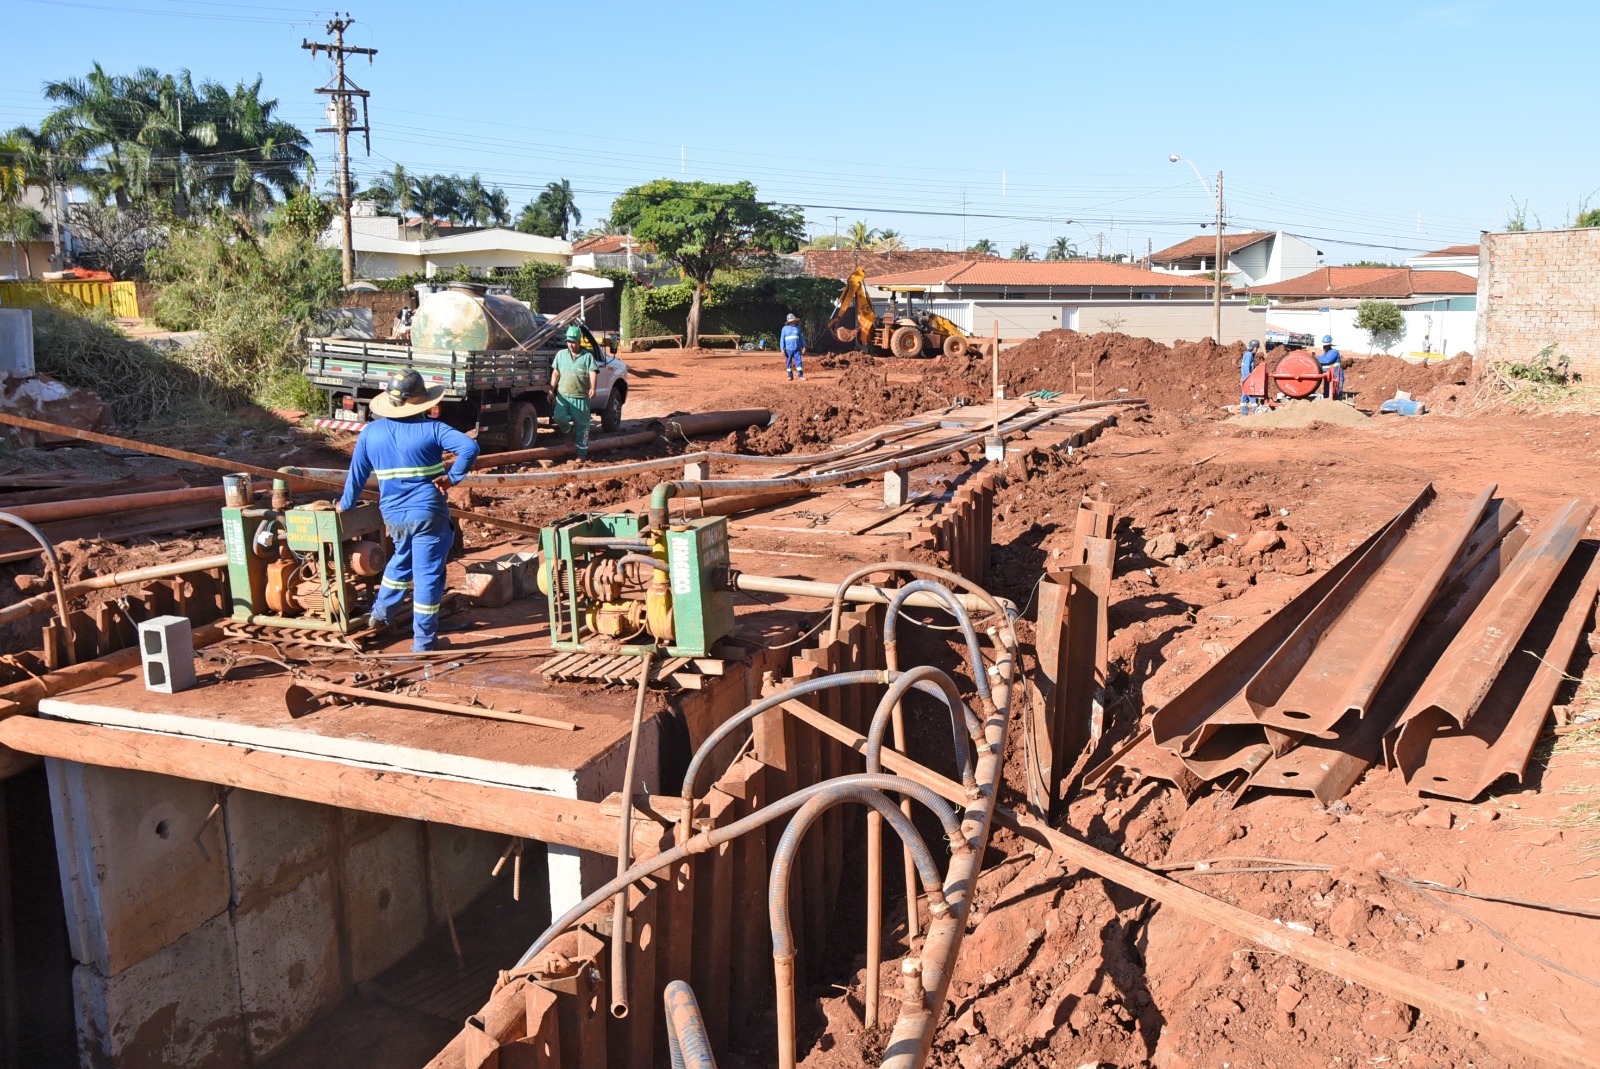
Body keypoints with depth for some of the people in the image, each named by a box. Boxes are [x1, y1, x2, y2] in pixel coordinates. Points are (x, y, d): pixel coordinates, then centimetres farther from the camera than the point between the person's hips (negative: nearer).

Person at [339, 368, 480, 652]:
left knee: (402, 559, 31)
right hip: (428, 513, -5)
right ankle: (424, 641, 8)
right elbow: (470, 448, -24)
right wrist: (453, 477, -14)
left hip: (393, 514, 5)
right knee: (428, 575, 3)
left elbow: (357, 474, 8)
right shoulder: (431, 429, -12)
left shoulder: (370, 432, 0)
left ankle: (381, 613, 40)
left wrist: (346, 504, 23)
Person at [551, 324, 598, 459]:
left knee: (581, 425, 1)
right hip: (563, 395, 3)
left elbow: (592, 373, -10)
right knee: (558, 417, -17)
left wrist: (592, 388, -27)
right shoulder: (561, 354, 11)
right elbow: (556, 373, 11)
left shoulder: (587, 356, 1)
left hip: (580, 396, -3)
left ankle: (582, 454, 11)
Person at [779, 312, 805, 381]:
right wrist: (783, 349, -6)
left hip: (797, 349, 2)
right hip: (788, 349, -2)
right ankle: (790, 376, 11)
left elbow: (801, 338, 14)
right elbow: (782, 339, 0)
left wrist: (803, 347, 11)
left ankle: (800, 375, -4)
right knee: (788, 363, 3)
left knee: (798, 361, -6)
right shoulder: (785, 329, 1)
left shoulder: (797, 328, 9)